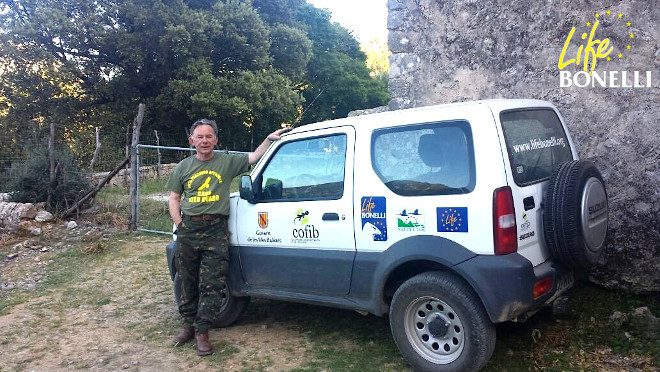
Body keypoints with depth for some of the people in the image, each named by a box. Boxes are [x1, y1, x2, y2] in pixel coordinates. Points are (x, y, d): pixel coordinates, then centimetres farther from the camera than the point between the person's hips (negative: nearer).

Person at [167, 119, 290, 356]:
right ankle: (188, 325, 27)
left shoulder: (227, 161, 5)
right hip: (188, 230, 3)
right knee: (188, 283, 12)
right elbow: (174, 199, 14)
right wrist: (180, 224, 3)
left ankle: (202, 332, 8)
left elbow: (254, 157, 6)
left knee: (210, 286, -2)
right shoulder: (184, 167, 11)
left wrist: (270, 138, -4)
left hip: (215, 231, -2)